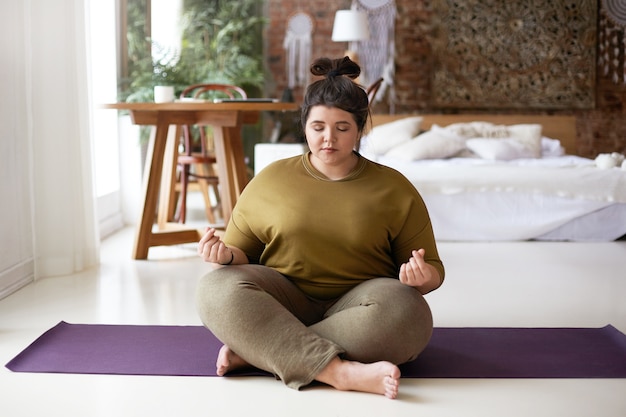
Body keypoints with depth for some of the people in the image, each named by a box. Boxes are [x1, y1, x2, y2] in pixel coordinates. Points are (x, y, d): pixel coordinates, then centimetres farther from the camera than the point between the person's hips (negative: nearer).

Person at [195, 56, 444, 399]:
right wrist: (225, 254, -11)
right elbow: (242, 254, 13)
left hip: (356, 306, 0)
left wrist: (421, 275, -16)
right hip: (284, 303, 1)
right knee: (218, 288, -28)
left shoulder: (394, 189, 6)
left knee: (403, 311, -34)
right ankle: (342, 371, -39)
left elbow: (433, 270, 8)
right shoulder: (270, 180, 9)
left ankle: (253, 351, -27)